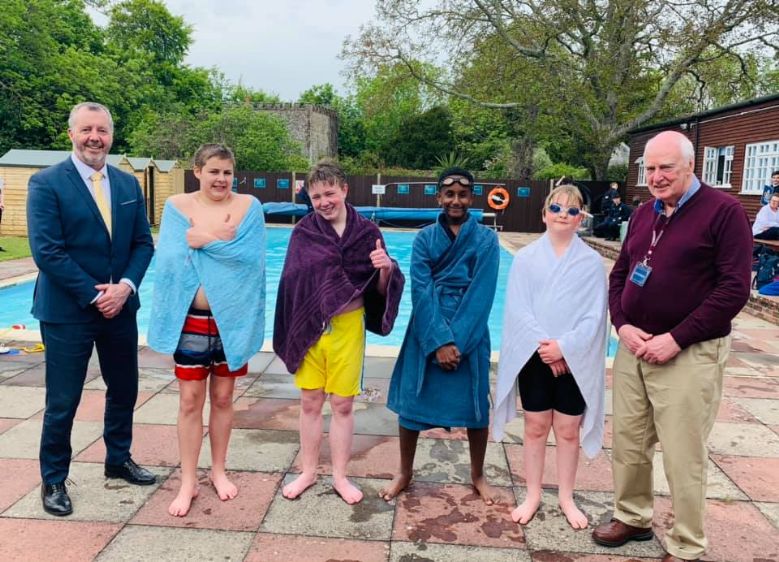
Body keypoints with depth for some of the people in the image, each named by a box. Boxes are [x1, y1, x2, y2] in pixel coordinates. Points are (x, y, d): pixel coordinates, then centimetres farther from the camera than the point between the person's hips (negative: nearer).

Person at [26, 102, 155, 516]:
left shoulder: (128, 184, 7)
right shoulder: (46, 183, -8)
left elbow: (143, 244, 6)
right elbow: (47, 251, -14)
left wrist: (125, 286, -11)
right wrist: (93, 295, -16)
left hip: (120, 307, 5)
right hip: (67, 312, -5)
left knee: (124, 390, 16)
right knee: (62, 402, 5)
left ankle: (119, 460, 36)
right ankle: (53, 480, 24)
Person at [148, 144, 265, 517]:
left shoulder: (249, 207, -1)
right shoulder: (176, 206, 1)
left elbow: (252, 259, -14)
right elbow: (170, 260, -11)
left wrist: (204, 239, -18)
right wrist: (223, 242, -16)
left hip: (233, 317, 0)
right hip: (191, 318, 0)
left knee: (222, 397, 13)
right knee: (190, 400, 5)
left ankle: (218, 471, 30)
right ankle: (188, 482, 18)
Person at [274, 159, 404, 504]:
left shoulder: (367, 232, -3)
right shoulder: (303, 232, -2)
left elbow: (381, 290, -1)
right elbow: (291, 282, 3)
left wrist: (386, 270, -23)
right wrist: (291, 331, -2)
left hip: (348, 328, -1)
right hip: (310, 327, 1)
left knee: (342, 404, 9)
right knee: (310, 402, 12)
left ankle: (339, 477, 25)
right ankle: (308, 472, 29)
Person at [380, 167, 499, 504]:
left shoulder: (486, 239, -1)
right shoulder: (424, 238, 1)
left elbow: (481, 294, -8)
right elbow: (420, 291, -8)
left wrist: (456, 341, -15)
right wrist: (439, 341, -17)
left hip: (470, 333, 0)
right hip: (427, 332, 1)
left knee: (476, 404, 8)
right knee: (410, 401, 6)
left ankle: (477, 475, 30)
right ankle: (405, 472, 26)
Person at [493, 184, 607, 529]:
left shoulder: (592, 261, -1)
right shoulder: (526, 258, -1)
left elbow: (594, 316, -6)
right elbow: (517, 310, -6)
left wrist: (563, 347, -16)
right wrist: (543, 346, -15)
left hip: (574, 359, 0)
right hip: (534, 356, 0)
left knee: (568, 430, 9)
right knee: (535, 427, 10)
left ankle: (566, 497, 27)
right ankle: (533, 495, 25)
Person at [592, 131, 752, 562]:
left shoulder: (724, 211, -8)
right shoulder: (642, 215, 12)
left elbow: (734, 288, -13)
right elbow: (618, 275, 16)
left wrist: (676, 339, -17)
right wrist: (622, 325, -2)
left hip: (688, 355, -6)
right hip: (634, 347, 6)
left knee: (683, 457, 2)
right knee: (628, 443, 13)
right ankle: (632, 518, 34)